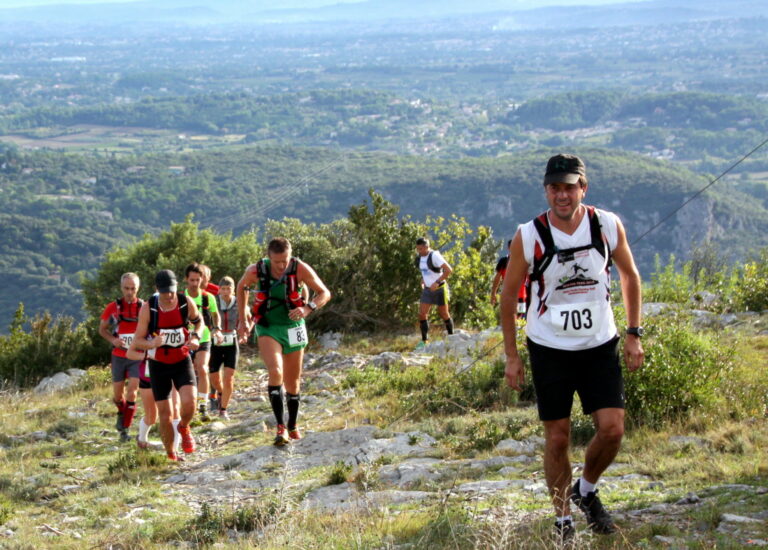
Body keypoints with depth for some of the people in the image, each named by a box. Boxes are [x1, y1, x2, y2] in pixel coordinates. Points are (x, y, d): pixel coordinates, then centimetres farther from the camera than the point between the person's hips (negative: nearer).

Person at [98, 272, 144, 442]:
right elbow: (102, 329, 7)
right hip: (119, 356, 2)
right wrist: (113, 340, -12)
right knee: (117, 394, 10)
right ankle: (121, 414, 43)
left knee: (132, 391, -13)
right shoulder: (113, 307, -3)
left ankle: (125, 429, -5)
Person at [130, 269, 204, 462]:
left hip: (182, 361, 0)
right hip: (159, 364, 0)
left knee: (189, 402, -22)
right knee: (165, 414, 0)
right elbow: (138, 341, -10)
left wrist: (196, 337, -10)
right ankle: (171, 455, 20)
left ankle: (184, 428, 12)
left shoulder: (187, 303, -11)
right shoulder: (148, 308, -15)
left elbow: (199, 321, 11)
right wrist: (152, 343, -32)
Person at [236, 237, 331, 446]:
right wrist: (242, 320, 7)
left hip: (293, 327, 1)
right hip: (267, 328, -1)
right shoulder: (255, 271, -16)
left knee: (293, 382, 11)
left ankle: (293, 427, 30)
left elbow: (325, 293, -10)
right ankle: (280, 427, -23)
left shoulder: (300, 269, -18)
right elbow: (241, 287, 7)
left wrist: (308, 308, -28)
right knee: (275, 371, -25)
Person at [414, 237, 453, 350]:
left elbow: (449, 270, -24)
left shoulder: (434, 256, -20)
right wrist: (422, 281, 8)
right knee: (422, 314, -4)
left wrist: (437, 282, -27)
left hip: (439, 289, -6)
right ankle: (424, 341, 1)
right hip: (427, 290, 6)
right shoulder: (419, 258, 3)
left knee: (443, 314, 5)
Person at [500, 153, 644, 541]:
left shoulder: (608, 226, -7)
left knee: (612, 429, -8)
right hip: (549, 349, -1)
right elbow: (508, 295, -1)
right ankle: (563, 521, 17)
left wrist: (634, 334, 5)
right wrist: (511, 356, -1)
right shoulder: (528, 237, -12)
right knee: (557, 438, 1)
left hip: (600, 345, 2)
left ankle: (586, 491, 20)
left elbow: (629, 275, 9)